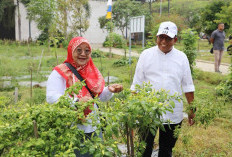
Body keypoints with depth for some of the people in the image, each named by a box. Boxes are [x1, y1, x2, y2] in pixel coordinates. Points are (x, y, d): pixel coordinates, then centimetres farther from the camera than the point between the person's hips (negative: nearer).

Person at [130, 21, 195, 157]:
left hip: (173, 114, 2)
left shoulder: (181, 57, 3)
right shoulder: (146, 54, -1)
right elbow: (136, 84, 2)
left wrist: (192, 109, 7)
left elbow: (188, 86, 8)